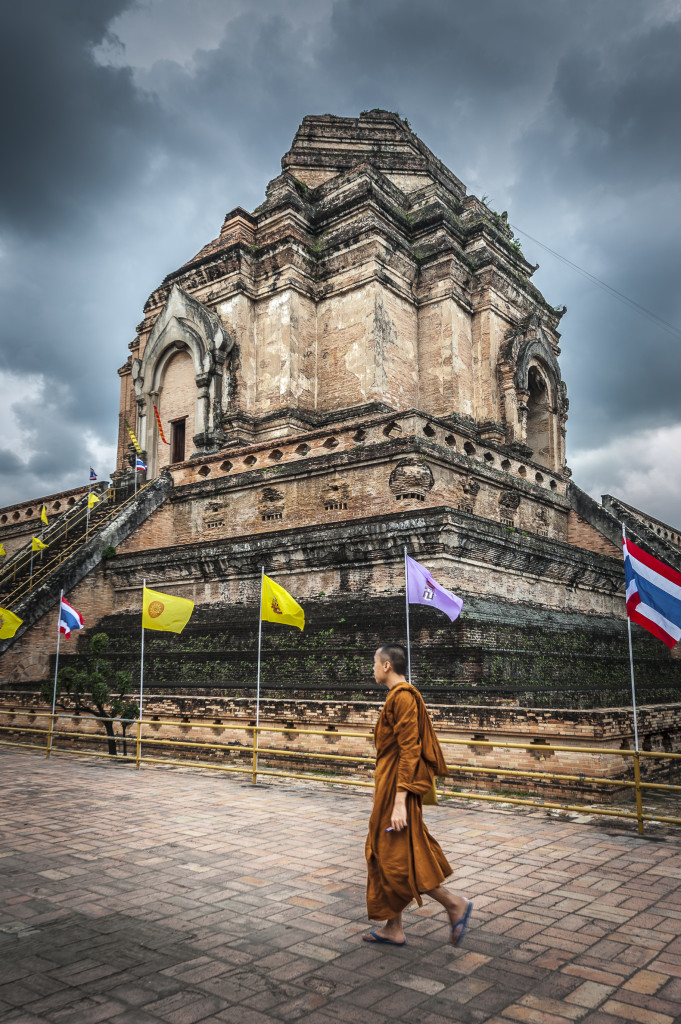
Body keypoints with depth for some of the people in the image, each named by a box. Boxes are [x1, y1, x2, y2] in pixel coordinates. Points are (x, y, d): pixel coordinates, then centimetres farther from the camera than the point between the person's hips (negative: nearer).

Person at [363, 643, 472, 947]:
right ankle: (393, 928, 24)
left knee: (397, 859, -2)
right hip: (389, 785, 10)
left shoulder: (403, 697, -19)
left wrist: (399, 802, -25)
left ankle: (455, 904, 9)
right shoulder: (398, 696, 12)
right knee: (383, 855, 14)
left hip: (397, 787, -10)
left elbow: (409, 750, -24)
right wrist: (380, 786, 25)